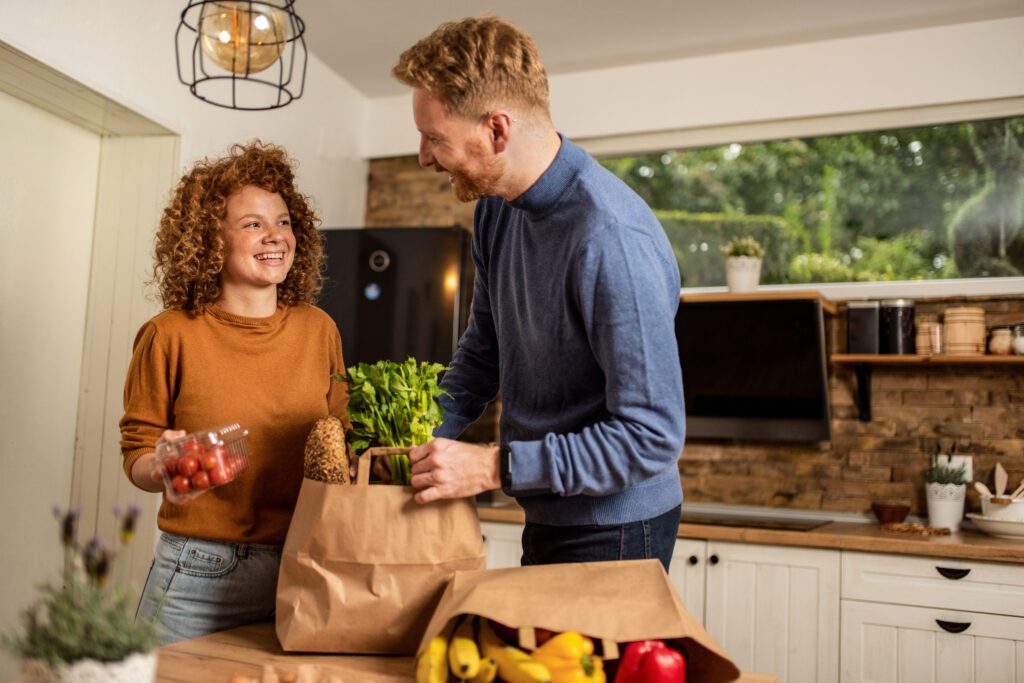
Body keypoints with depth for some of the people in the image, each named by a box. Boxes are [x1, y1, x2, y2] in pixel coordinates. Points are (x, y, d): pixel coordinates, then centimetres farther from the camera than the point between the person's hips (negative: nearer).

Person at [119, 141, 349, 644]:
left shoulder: (319, 330, 3)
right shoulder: (170, 335, -6)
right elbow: (136, 453, 2)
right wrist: (163, 467, -19)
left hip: (301, 569, 3)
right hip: (199, 576, -3)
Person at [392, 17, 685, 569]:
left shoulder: (612, 239, -28)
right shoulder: (496, 206, -1)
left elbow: (653, 436, -27)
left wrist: (495, 467, -28)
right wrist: (415, 441, -2)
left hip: (613, 531, -8)